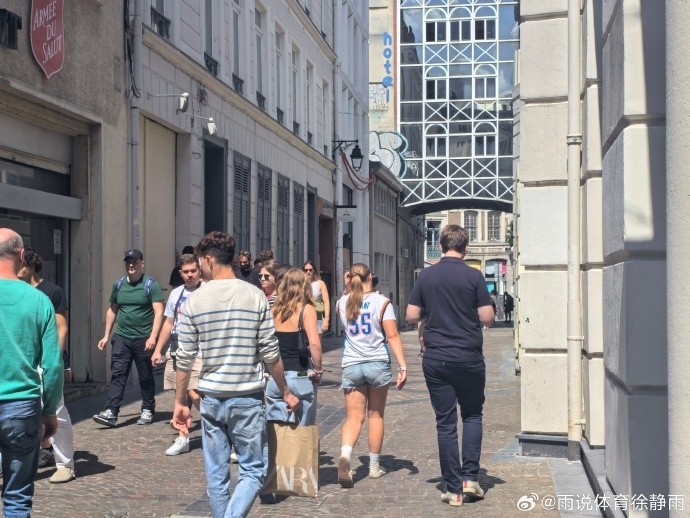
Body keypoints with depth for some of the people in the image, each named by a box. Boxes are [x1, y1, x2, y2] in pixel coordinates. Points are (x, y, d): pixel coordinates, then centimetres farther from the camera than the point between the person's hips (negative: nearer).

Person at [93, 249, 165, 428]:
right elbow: (112, 310, 19)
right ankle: (111, 412, -8)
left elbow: (159, 312, -10)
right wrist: (106, 335, 15)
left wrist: (153, 337, -19)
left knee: (146, 377, 7)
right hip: (121, 338, 3)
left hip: (143, 339, -3)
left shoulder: (150, 284, -4)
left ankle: (147, 411, 20)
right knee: (117, 374, -5)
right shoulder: (118, 285, 10)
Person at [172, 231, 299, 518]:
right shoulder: (255, 296, -4)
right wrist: (286, 392, 10)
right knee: (253, 470, 6)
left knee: (216, 475, 12)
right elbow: (270, 353, -3)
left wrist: (180, 401, 11)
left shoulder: (195, 301, -2)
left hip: (211, 398, 2)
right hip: (248, 398, -1)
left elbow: (185, 359, 0)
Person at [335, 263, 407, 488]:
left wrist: (350, 290, 23)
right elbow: (392, 336, -11)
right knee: (376, 415, 13)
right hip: (378, 364, -1)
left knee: (354, 417, 4)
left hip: (351, 365, 1)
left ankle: (345, 454, -23)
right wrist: (403, 366, -10)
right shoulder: (381, 302, -5)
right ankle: (374, 465, 20)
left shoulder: (342, 303, 3)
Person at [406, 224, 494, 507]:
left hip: (436, 359, 2)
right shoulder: (473, 276, -6)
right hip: (469, 357, -1)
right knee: (472, 416, 16)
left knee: (445, 423, 6)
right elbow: (487, 317, -7)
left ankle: (453, 488, 8)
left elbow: (412, 316, 2)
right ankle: (470, 477, 6)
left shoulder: (426, 276, 1)